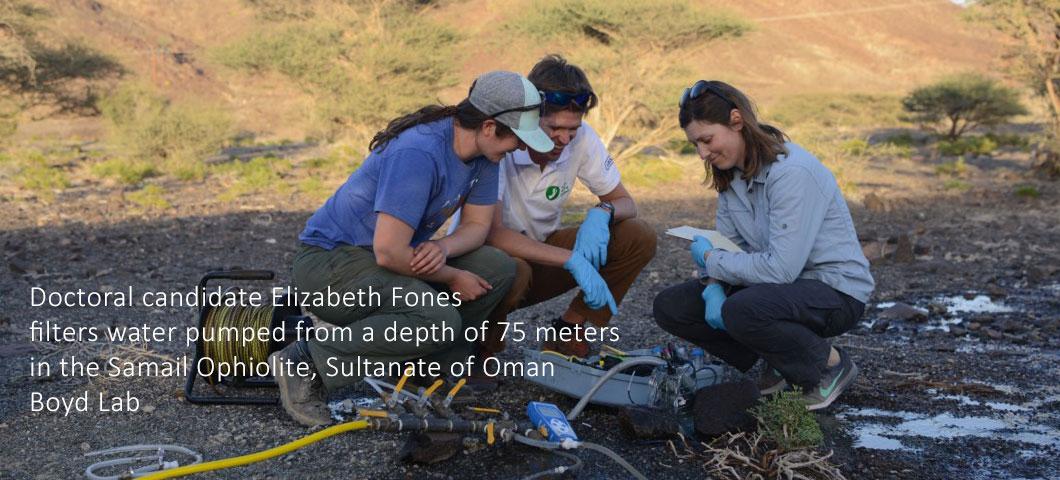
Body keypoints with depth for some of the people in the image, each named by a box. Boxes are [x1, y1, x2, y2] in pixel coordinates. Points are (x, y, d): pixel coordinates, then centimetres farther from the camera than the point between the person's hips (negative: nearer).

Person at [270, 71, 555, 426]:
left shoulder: (483, 152, -2)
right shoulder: (419, 153, -29)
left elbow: (477, 224, 4)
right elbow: (389, 252, -30)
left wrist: (441, 249, -19)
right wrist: (453, 277, -15)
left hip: (385, 257, 9)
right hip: (328, 260, -9)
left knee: (497, 268, -5)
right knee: (440, 319, -30)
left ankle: (431, 364, 7)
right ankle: (305, 364, -16)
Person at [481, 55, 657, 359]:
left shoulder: (581, 139, -12)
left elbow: (625, 202, -1)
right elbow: (491, 234, -30)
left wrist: (601, 213, -26)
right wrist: (572, 260, -35)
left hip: (541, 249, 5)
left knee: (639, 238, -13)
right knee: (512, 273, -41)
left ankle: (568, 333, 0)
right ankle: (484, 344, -7)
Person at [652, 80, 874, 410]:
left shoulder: (793, 172, -25)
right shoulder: (731, 174, 3)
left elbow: (781, 268, -30)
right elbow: (727, 243, 5)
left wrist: (711, 260, -17)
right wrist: (714, 287, -17)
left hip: (835, 292, -8)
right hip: (783, 285, 8)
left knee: (741, 311, -37)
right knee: (670, 307, -4)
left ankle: (831, 366, -8)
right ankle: (779, 366, 7)